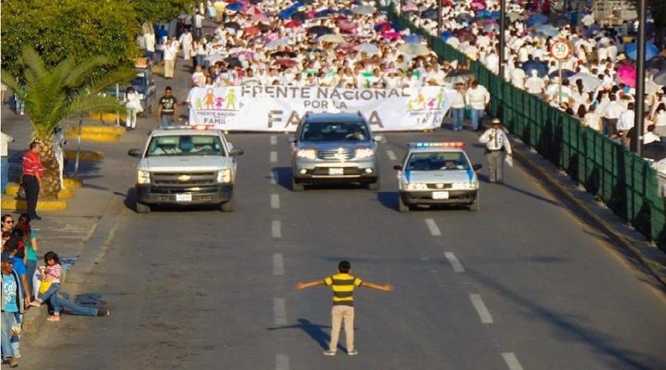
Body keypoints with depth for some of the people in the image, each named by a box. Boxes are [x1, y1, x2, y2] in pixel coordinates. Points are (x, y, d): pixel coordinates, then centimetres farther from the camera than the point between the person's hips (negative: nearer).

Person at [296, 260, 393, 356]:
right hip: (349, 306, 0)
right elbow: (367, 284, -4)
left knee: (335, 328, 6)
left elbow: (319, 282, 1)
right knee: (349, 328, 9)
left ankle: (332, 349, 7)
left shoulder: (334, 278, -4)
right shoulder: (352, 279, -4)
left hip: (337, 306, 0)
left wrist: (304, 285, 9)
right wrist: (383, 288, 1)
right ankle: (350, 349, 13)